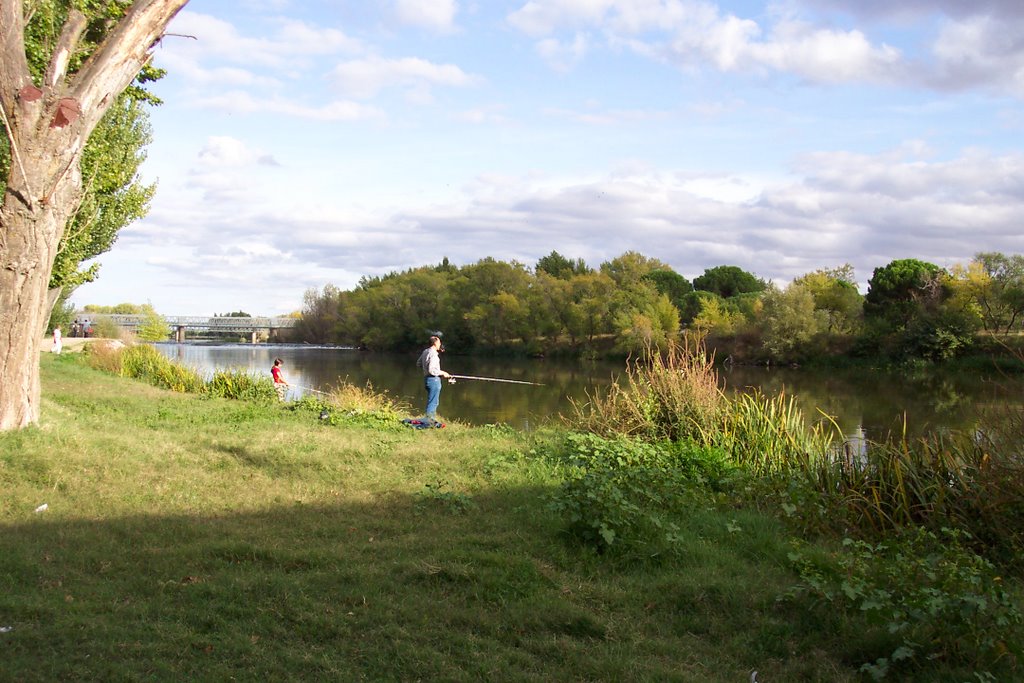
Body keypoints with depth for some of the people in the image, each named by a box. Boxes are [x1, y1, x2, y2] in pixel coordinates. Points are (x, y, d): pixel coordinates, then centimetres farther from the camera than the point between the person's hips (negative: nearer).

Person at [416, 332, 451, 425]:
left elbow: (418, 364, 21)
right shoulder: (433, 354, -18)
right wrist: (442, 373, -13)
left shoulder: (425, 351, 10)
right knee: (432, 402, -4)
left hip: (427, 378, 10)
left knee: (434, 401, 20)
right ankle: (429, 421, -3)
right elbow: (432, 370, -24)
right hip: (433, 379, -10)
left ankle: (433, 419, 28)